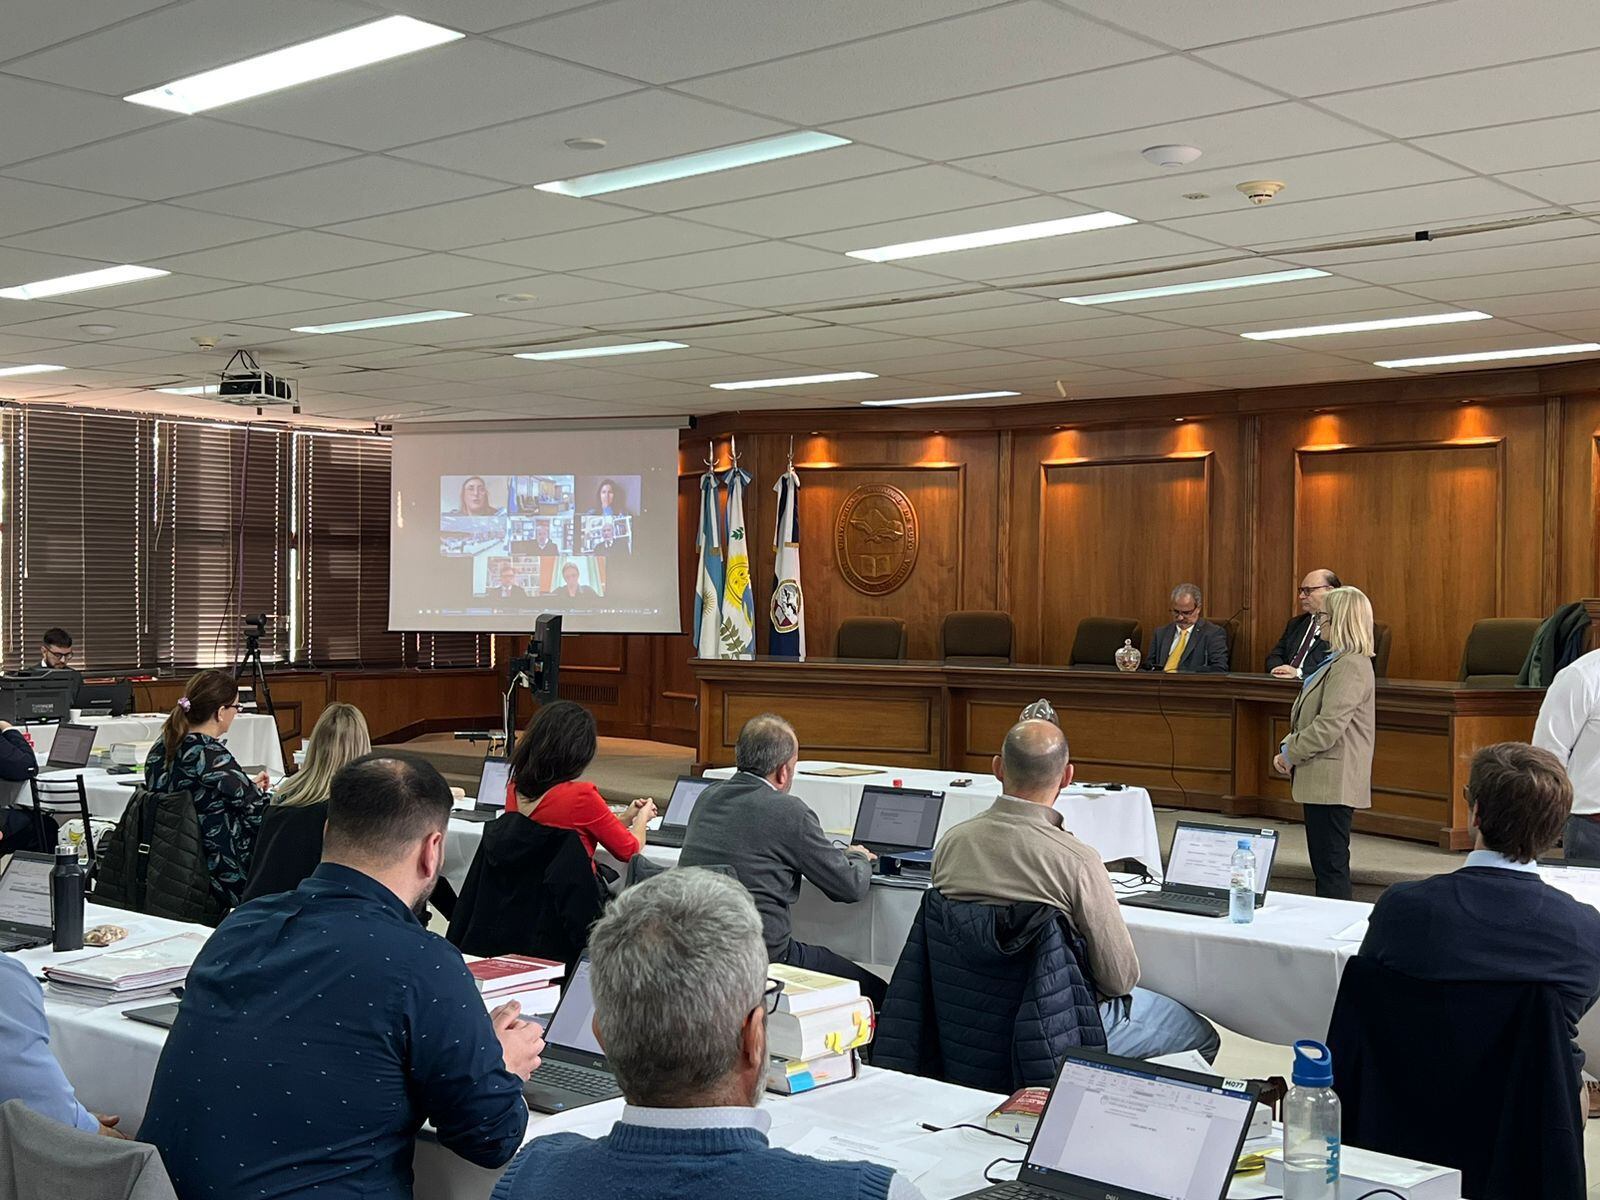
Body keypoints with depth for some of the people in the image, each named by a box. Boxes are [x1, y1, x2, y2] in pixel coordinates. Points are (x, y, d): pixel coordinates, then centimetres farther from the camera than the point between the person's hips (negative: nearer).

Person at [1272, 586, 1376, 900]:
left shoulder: (1351, 665, -16)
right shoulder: (1337, 661, 17)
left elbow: (1329, 725, -22)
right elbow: (1310, 719, 21)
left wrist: (1291, 753, -12)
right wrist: (1287, 747, 6)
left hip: (1333, 781, -10)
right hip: (1323, 780, 10)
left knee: (1331, 865, -6)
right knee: (1324, 864, 14)